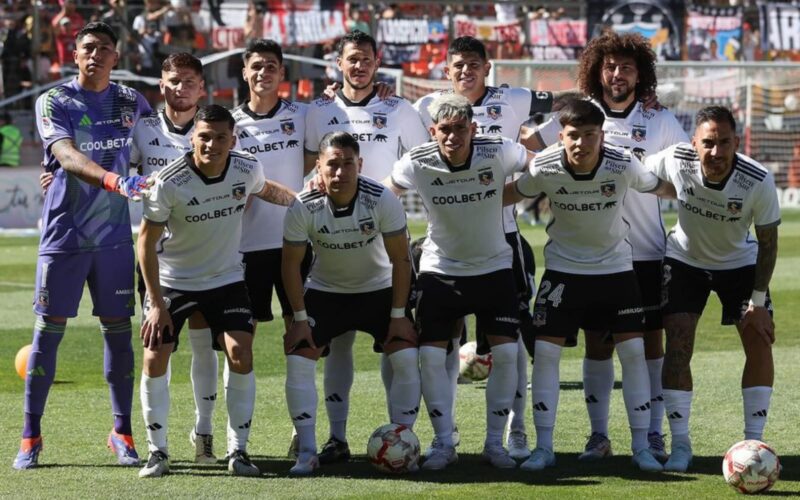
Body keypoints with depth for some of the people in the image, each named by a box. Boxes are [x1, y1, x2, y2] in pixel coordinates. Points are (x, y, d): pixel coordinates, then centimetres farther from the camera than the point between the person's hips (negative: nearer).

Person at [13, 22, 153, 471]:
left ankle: (123, 432, 13)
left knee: (119, 329, 4)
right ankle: (31, 438, 6)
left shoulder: (130, 102, 7)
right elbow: (67, 156, -22)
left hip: (115, 236, 3)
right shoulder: (54, 102, -6)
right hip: (64, 235, -3)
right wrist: (115, 181, -38)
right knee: (48, 331, -1)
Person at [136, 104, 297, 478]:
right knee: (155, 359, -9)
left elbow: (265, 189, 15)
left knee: (240, 354, -12)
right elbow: (146, 241, -15)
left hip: (226, 278, 2)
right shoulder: (170, 182, -23)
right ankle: (157, 452, 6)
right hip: (173, 281, -2)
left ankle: (238, 450, -1)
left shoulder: (247, 169, -12)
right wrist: (156, 303, -17)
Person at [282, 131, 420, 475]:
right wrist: (300, 317, -12)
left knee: (406, 357, -15)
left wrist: (398, 315, -14)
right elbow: (291, 263, -10)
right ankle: (307, 451, -6)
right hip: (324, 292, 0)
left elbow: (400, 259, -13)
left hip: (378, 290, 0)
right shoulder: (303, 208, -23)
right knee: (298, 360, -15)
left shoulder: (382, 201, -24)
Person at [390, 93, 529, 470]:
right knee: (430, 355, -9)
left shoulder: (497, 153, -18)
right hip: (439, 269, 0)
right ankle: (443, 443, 5)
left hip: (494, 267, 0)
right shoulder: (417, 164, -17)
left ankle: (495, 442, 7)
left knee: (505, 352, -8)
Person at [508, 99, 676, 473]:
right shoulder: (544, 169, -20)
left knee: (633, 351, -5)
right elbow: (513, 193, 1)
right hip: (563, 269, 0)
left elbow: (657, 188, 0)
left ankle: (641, 447, 5)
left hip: (615, 267, 0)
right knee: (545, 351, -7)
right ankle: (543, 447, 3)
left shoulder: (624, 165, -20)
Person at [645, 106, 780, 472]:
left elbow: (768, 241, -16)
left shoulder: (759, 181, -30)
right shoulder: (674, 161, -29)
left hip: (740, 263, 0)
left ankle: (753, 442, 1)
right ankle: (680, 445, -3)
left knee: (760, 343, -9)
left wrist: (758, 301, -16)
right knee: (677, 345, -11)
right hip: (685, 259, 0)